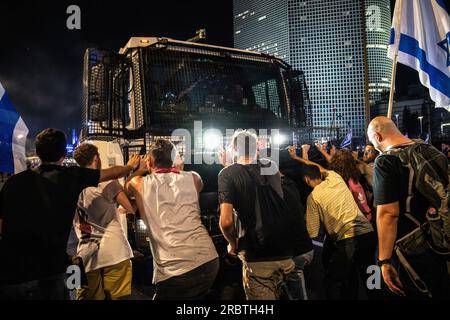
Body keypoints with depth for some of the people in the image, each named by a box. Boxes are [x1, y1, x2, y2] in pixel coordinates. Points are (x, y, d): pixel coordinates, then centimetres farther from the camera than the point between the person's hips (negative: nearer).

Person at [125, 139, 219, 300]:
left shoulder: (140, 184, 5)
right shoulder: (193, 178, 8)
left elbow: (126, 187, 30)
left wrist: (141, 169, 42)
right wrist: (178, 169, 39)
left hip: (174, 271, -3)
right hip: (208, 261, 4)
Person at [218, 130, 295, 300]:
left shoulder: (228, 173, -10)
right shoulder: (271, 168, 5)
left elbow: (226, 221, -20)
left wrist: (233, 244, 2)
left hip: (257, 258, -4)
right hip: (284, 254, 5)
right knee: (275, 296, 28)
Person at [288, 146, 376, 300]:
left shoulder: (313, 196, -2)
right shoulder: (335, 178, 10)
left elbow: (313, 233, 0)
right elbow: (319, 168, 33)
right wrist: (297, 157, 40)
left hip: (348, 240, -7)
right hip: (368, 233, 7)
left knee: (333, 282, 10)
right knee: (368, 278, 25)